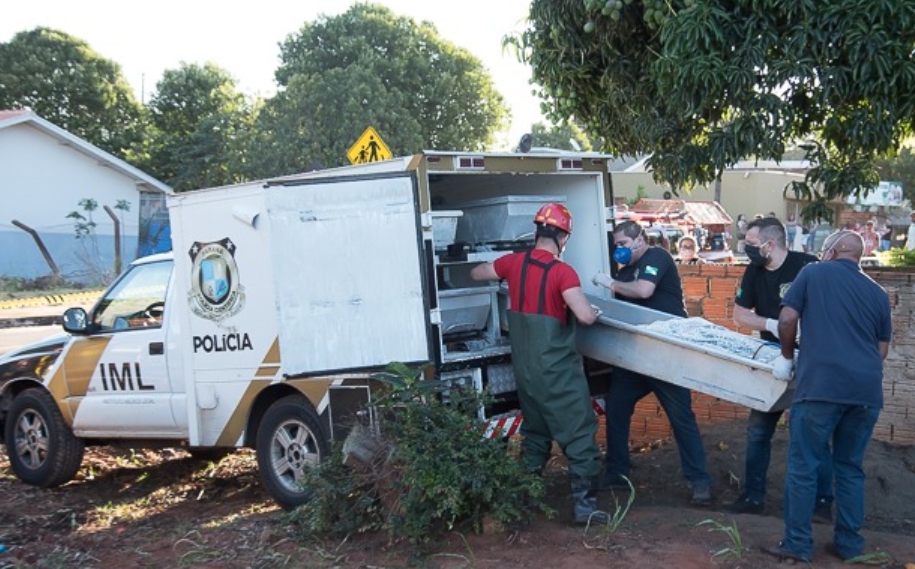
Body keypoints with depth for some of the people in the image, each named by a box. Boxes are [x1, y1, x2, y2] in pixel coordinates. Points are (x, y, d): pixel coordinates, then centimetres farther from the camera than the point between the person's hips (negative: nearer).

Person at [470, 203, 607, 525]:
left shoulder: (513, 263, 1)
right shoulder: (562, 272, -16)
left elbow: (475, 274, 18)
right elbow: (586, 317, -25)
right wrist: (595, 312, -3)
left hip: (524, 366, 7)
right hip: (557, 369, -7)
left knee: (535, 432, 22)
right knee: (579, 433, 1)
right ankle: (584, 504, -1)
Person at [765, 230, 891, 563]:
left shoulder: (813, 274, 8)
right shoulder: (877, 293, 18)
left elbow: (787, 320, 2)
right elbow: (882, 349, 20)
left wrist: (787, 357, 17)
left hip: (821, 384, -5)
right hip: (866, 389, 5)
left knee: (803, 466, 4)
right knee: (851, 467, 17)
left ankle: (798, 545, 8)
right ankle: (849, 544, 22)